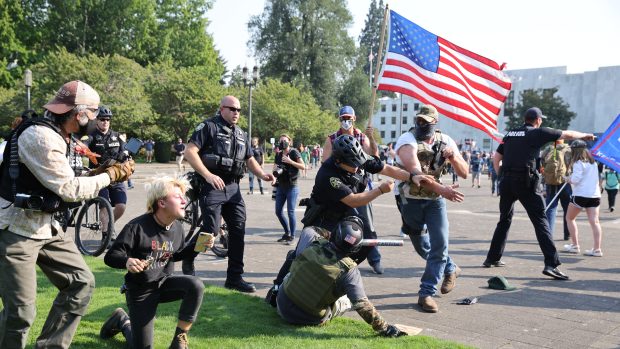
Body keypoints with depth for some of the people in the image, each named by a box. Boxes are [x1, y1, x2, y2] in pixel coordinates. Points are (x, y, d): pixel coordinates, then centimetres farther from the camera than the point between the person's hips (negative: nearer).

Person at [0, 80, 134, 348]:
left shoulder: (57, 135, 10)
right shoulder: (39, 136, -21)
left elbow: (63, 184, 10)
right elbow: (69, 189, -21)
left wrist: (102, 172, 1)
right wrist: (111, 176, -11)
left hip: (45, 225, 10)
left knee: (81, 283, 8)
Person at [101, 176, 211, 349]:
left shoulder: (177, 227, -4)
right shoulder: (138, 226, -23)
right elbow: (110, 256, -20)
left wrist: (196, 247, -4)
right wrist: (127, 262, -43)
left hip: (164, 283, 5)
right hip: (140, 290, -4)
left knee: (196, 286, -27)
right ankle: (122, 321, 34)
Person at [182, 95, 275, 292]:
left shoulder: (241, 134, 17)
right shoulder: (208, 127, -4)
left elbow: (249, 159, 23)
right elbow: (190, 152, -13)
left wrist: (262, 175, 4)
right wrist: (208, 175, -23)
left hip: (232, 187, 7)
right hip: (211, 187, -6)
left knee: (238, 231, 1)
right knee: (210, 230, -9)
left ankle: (234, 278, 9)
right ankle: (188, 257, 20)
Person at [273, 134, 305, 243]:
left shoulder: (294, 152, -6)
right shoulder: (278, 154, 11)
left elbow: (303, 166, -12)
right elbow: (274, 168, 18)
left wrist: (290, 161, -21)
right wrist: (275, 170, -5)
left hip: (292, 186, -7)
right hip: (280, 186, 7)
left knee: (290, 211, -6)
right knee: (278, 211, 8)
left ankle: (292, 236, 5)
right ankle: (287, 233, 25)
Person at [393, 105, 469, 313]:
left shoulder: (445, 141, -4)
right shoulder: (407, 140, -19)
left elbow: (464, 174, -4)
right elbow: (416, 172, -35)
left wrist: (453, 158, -25)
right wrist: (441, 189, -46)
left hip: (434, 200, 2)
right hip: (410, 200, -2)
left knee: (440, 244, -12)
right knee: (422, 246, 13)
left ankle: (426, 293, -3)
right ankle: (450, 269, 41)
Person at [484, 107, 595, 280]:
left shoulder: (510, 134, 14)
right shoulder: (538, 133, 1)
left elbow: (496, 157, 13)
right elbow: (567, 134, 10)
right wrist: (586, 135, 27)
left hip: (506, 181, 6)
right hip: (525, 183, -5)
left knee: (504, 220, 18)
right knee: (540, 221, -4)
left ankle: (493, 258, 24)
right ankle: (551, 264, -11)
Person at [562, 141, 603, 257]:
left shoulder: (578, 163, -10)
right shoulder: (593, 162, 14)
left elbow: (575, 179, -17)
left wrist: (568, 179, 3)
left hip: (581, 195, -6)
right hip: (595, 195, 6)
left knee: (569, 218, 12)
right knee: (594, 221, -2)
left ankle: (575, 246, 13)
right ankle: (597, 249, -9)